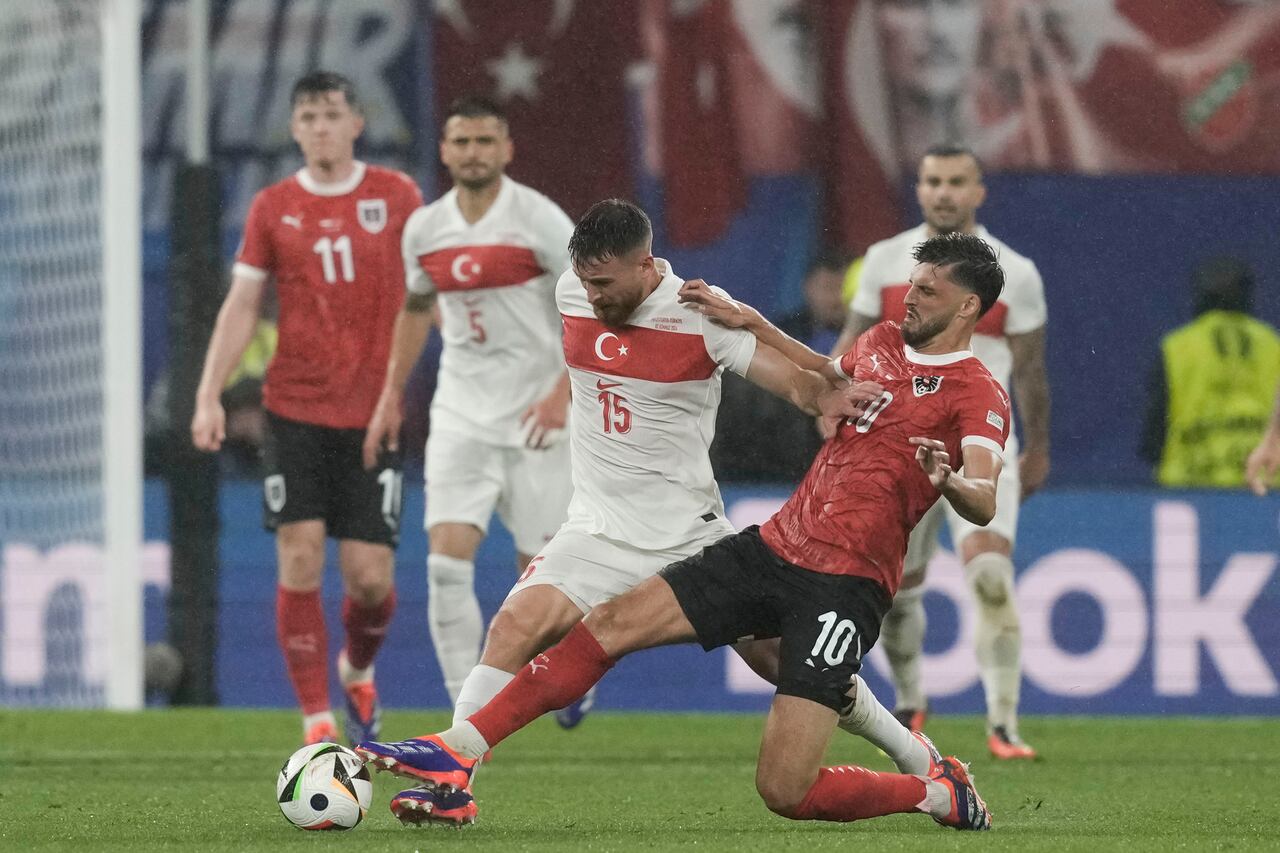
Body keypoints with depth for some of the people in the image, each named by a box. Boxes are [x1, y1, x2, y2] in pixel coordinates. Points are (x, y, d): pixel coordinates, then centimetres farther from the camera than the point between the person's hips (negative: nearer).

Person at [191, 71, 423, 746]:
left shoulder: (396, 196, 3)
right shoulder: (273, 208, 5)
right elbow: (241, 306, 6)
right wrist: (209, 395, -3)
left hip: (375, 412, 0)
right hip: (295, 408, 0)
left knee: (370, 577, -4)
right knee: (300, 559, -10)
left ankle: (357, 670, 29)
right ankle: (317, 721, -3)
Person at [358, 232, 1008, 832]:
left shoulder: (977, 393, -7)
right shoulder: (883, 344, 16)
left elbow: (982, 505, -22)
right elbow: (827, 379, 39)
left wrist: (950, 482, -44)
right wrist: (751, 325, 29)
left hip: (844, 586, -7)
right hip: (774, 545, 7)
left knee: (784, 792, -15)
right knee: (613, 621, -7)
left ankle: (940, 795, 11)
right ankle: (456, 753, -3)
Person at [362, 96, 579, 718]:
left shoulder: (537, 219, -11)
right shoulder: (424, 228, 4)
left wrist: (564, 392, -19)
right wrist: (392, 396, 20)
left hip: (535, 417, -3)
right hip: (461, 416, 3)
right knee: (448, 560, -12)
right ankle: (465, 708, -11)